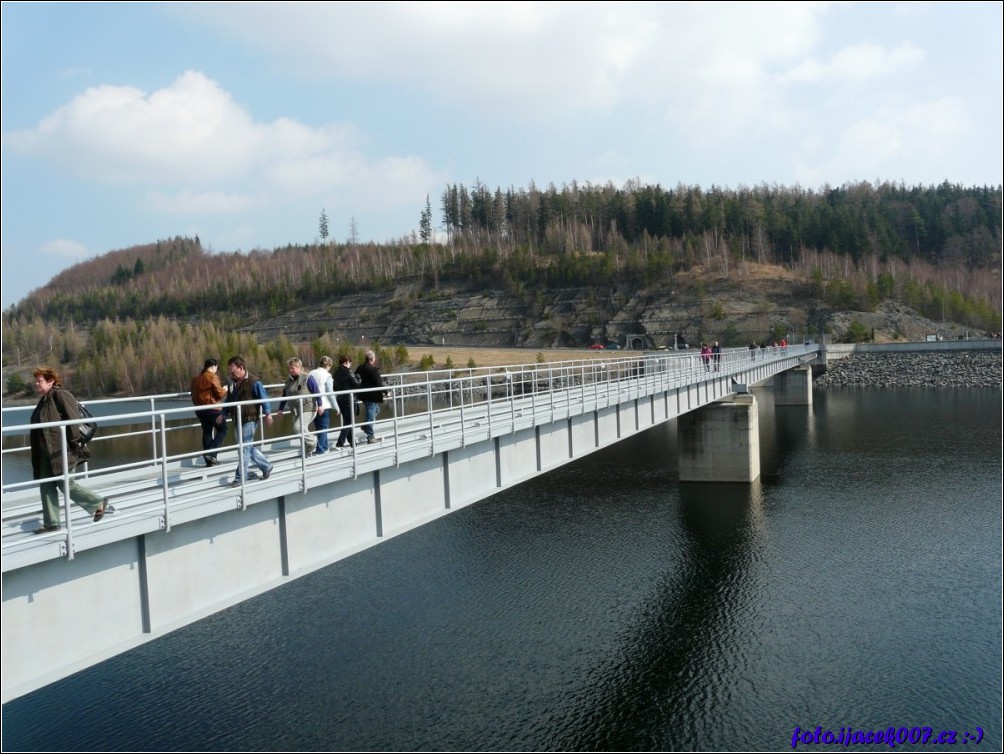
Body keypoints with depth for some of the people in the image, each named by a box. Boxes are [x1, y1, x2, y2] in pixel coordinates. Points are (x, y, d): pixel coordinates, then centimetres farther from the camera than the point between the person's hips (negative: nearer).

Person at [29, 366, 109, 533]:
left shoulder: (61, 395, -13)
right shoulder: (44, 400, 14)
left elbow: (73, 419, -18)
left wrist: (75, 443, -19)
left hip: (63, 451, -9)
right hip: (47, 452, 9)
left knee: (66, 484, -3)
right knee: (46, 486, 7)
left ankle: (99, 503, 14)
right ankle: (51, 523, 14)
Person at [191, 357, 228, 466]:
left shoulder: (195, 378, 11)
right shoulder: (213, 377, -13)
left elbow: (194, 395, 18)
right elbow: (219, 393, -15)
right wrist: (224, 390, 5)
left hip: (200, 409, 8)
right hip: (213, 409, -7)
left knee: (207, 432, 12)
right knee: (222, 430, 4)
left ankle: (209, 460, 13)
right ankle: (211, 453, -10)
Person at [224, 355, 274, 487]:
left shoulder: (253, 382, -13)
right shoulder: (233, 382, 10)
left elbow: (264, 398, -13)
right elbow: (229, 401, 21)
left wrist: (267, 413, -17)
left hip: (250, 420, -8)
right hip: (238, 420, 8)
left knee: (245, 449, -5)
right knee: (250, 447, 14)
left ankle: (239, 478, 0)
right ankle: (266, 467, 30)